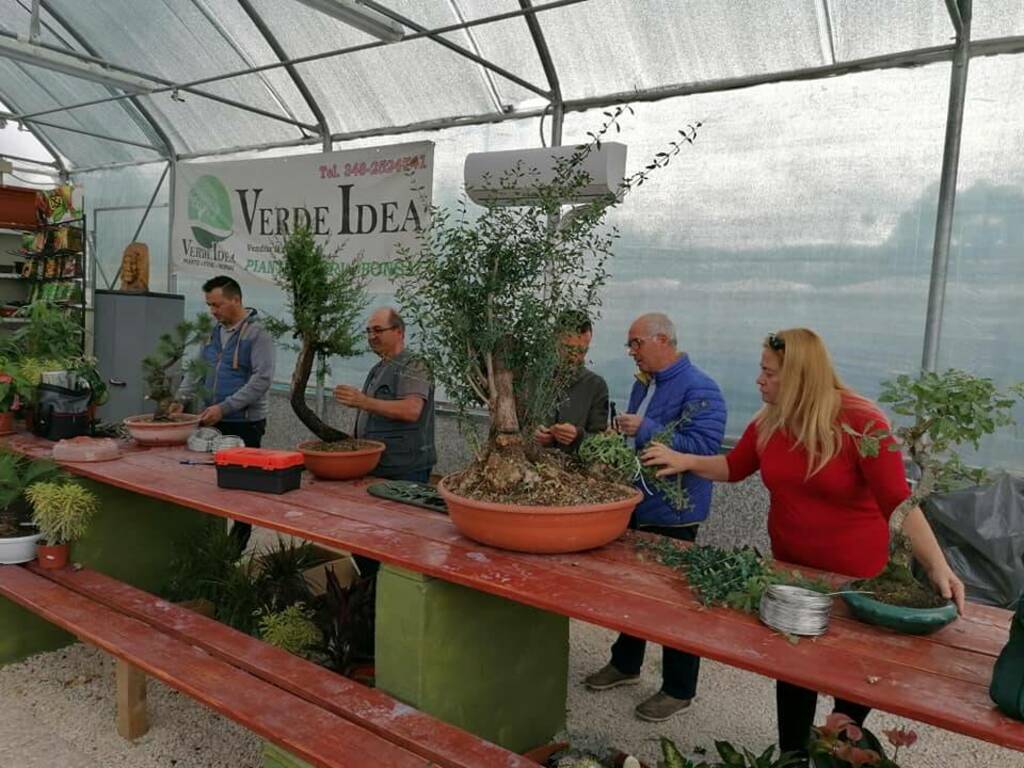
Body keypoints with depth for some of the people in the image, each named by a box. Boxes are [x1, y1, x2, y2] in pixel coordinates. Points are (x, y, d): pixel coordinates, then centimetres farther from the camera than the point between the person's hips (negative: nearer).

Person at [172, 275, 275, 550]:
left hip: (244, 424, -6)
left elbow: (262, 379, -18)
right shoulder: (214, 331, 12)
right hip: (211, 421, 7)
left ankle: (237, 544, 15)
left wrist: (224, 408, -21)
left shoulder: (256, 333, -11)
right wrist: (181, 398, 0)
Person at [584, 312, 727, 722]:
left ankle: (679, 689, 22)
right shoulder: (643, 384, 11)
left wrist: (645, 430, -29)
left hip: (672, 515, -8)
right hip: (634, 505, 9)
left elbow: (704, 446, -28)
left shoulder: (699, 388, -17)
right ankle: (625, 664, 39)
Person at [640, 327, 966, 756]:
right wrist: (685, 460, -4)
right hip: (790, 569, 5)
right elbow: (734, 467, 10)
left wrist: (937, 567, -33)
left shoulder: (860, 422, -23)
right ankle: (792, 754, 37)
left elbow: (898, 502, -25)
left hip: (855, 575, -4)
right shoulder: (768, 422, -6)